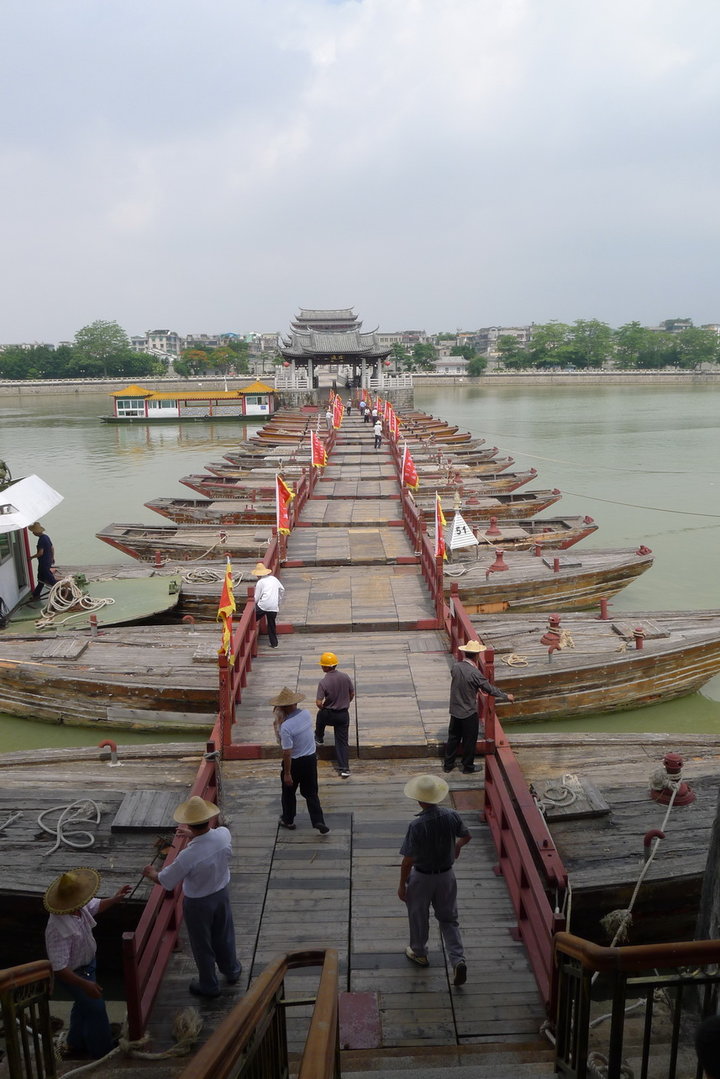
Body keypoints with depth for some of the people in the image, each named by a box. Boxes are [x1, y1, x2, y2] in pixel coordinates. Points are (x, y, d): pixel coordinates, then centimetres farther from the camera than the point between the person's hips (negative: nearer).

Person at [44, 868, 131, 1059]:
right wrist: (85, 984, -35)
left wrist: (114, 899, -3)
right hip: (75, 973, -8)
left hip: (87, 963, 8)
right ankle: (102, 1051, 32)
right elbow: (59, 968, -36)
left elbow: (96, 906, 9)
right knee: (95, 1008, 9)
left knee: (84, 1004, 27)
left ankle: (76, 1045, 49)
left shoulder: (78, 907, -16)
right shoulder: (59, 930, -42)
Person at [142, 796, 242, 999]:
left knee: (202, 944, 20)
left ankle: (209, 986, 42)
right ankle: (232, 971, 51)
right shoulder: (224, 834, -25)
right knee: (224, 935, 28)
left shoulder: (188, 856, -38)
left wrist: (152, 874, 2)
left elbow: (166, 882, -19)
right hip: (222, 893, 5)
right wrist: (193, 835, 13)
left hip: (198, 903, -4)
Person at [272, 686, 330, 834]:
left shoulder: (286, 726, -28)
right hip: (311, 759, 5)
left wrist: (287, 773, -16)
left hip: (295, 762, -5)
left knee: (288, 792, 20)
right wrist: (279, 724, 0)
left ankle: (288, 820, 37)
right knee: (311, 793, 17)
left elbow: (287, 752, -25)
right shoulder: (307, 714, -8)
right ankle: (319, 823, 11)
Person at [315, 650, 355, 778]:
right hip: (344, 714, 3)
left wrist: (323, 708, 2)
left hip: (329, 715, -3)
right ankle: (344, 768, 6)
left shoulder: (323, 682, -21)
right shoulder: (345, 677, -8)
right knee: (342, 741, 10)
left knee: (320, 715, 34)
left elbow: (318, 703, -21)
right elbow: (352, 694, 3)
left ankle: (319, 739, 53)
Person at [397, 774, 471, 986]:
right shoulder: (452, 816, -16)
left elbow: (407, 860, -21)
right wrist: (457, 846, 28)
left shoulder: (417, 826, -29)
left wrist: (402, 885, -7)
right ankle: (458, 959, 6)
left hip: (422, 877, -3)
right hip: (446, 874, 4)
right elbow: (466, 836, 5)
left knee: (418, 916, 21)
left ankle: (419, 953, 41)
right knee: (448, 918, 19)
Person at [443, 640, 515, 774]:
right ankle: (468, 766, 28)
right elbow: (490, 689, -16)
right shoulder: (474, 673, -25)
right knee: (469, 740, 14)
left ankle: (448, 764, 30)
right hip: (469, 713, -5)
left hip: (455, 710, 6)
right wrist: (506, 696, 1)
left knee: (453, 737, 20)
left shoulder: (455, 666, -8)